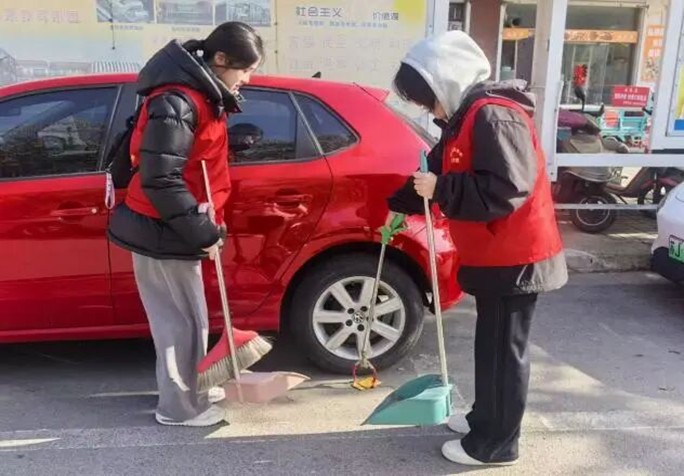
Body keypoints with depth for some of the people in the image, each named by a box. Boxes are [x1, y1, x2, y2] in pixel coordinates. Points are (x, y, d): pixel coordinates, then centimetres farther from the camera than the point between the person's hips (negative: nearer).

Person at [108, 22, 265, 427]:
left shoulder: (202, 95, 9)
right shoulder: (177, 101, -22)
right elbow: (159, 180, -27)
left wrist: (208, 226, 11)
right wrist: (203, 233, -21)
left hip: (173, 228, 9)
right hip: (161, 232, -9)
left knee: (186, 318, 19)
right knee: (182, 321, 2)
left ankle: (186, 392, 34)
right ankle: (179, 407, 18)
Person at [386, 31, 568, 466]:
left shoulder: (494, 116, -21)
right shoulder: (466, 116, 12)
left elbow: (505, 190, -29)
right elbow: (438, 171, 22)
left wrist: (440, 189, -26)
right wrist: (399, 205, 21)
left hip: (516, 258, -10)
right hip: (494, 255, 10)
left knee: (505, 349, 1)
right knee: (491, 344, 20)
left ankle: (495, 444, 15)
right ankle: (484, 419, 35)